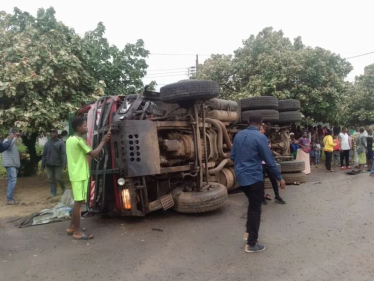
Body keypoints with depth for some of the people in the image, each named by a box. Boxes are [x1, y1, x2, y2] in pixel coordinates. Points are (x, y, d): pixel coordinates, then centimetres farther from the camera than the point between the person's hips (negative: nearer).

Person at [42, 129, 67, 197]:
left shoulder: (60, 143, -2)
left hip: (58, 164, -4)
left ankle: (63, 188, 22)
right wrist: (43, 165, 9)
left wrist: (64, 164, -19)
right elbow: (44, 155, 13)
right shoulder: (47, 144, 12)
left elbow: (63, 154, -10)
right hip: (49, 165, 4)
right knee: (51, 179, 5)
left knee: (58, 178, -4)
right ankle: (53, 193, 11)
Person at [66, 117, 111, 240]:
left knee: (77, 202, 17)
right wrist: (103, 141, -8)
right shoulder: (79, 140, -16)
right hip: (80, 175, -10)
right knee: (79, 202, -5)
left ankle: (72, 227, 26)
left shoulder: (70, 139, 13)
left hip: (75, 174, 10)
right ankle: (77, 232, 1)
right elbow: (94, 154, -15)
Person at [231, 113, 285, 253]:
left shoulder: (238, 135, 5)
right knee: (255, 209, 4)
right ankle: (251, 244, 11)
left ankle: (249, 232, 32)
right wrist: (279, 178, -3)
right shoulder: (260, 137, -15)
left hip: (241, 177, 7)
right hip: (254, 177, -7)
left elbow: (232, 156, 11)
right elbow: (269, 160, -13)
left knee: (252, 204, 25)